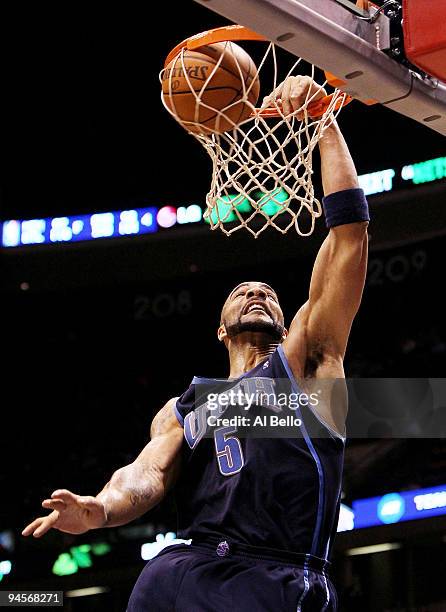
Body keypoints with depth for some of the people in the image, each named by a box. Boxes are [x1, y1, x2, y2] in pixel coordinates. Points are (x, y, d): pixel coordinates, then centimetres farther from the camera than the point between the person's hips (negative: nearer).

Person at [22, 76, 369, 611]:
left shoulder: (304, 359, 17)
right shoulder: (183, 409, 26)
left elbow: (349, 229, 11)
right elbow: (148, 472, 7)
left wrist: (323, 122, 12)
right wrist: (102, 507, -16)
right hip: (191, 568, 3)